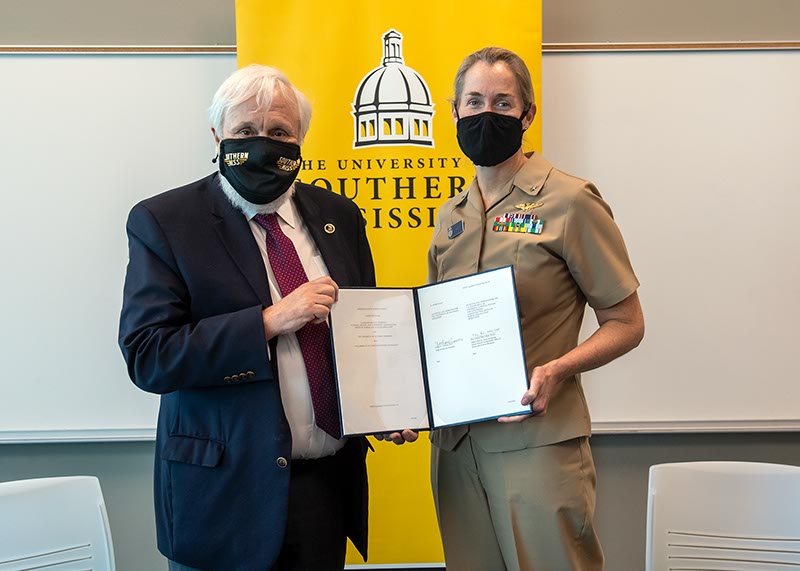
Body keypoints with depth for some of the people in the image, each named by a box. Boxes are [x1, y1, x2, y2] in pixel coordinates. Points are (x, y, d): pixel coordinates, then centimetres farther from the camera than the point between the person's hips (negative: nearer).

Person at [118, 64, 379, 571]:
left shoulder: (340, 216, 6)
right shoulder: (163, 222, -7)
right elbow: (146, 356, -15)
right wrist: (269, 322, -23)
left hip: (330, 483, 4)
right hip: (227, 490, -3)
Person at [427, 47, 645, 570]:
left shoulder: (569, 202, -7)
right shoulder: (451, 217, 11)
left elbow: (626, 324, -5)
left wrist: (555, 370, -21)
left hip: (537, 443, -5)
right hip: (455, 444, 6)